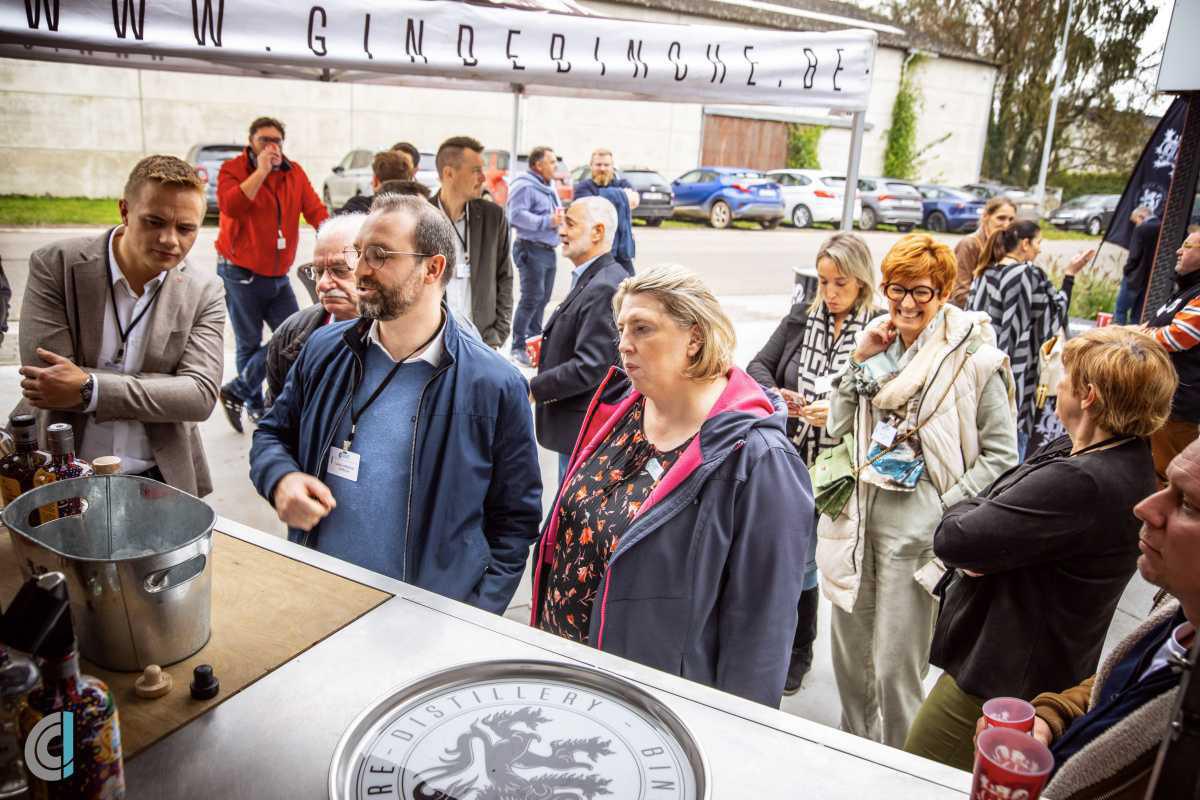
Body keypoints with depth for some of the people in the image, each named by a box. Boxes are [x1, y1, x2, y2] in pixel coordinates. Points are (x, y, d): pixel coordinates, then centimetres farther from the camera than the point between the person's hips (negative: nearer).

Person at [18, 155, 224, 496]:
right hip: (69, 480, -1)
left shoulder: (205, 292, -2)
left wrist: (90, 390, -20)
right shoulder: (56, 265, -5)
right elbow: (45, 380, -12)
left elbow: (202, 395, -12)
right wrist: (161, 390, -14)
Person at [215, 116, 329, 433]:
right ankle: (254, 405, 25)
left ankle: (237, 391, 12)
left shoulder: (295, 173, 6)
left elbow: (315, 210, -3)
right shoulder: (233, 169, -6)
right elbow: (230, 205, -25)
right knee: (249, 344, 5)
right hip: (240, 273, -4)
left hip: (278, 276, 5)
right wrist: (261, 170, -23)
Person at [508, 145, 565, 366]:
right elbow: (517, 215, -21)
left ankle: (534, 338, 23)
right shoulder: (525, 186, -10)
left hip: (549, 250, 9)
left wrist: (561, 218, 9)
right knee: (532, 297, -12)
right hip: (531, 249, -9)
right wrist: (547, 222, -22)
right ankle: (518, 346, -7)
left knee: (543, 298, 12)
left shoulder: (549, 187, 19)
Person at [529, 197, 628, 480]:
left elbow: (590, 367, -25)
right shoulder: (589, 279, 11)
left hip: (585, 428, -10)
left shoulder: (604, 288, -22)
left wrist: (532, 389, -18)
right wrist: (550, 347, 8)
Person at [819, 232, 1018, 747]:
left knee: (895, 666, 3)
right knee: (849, 650, 20)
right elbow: (838, 428, 4)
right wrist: (860, 360, -5)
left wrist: (947, 511, -14)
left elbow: (999, 454, -7)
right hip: (856, 512, 6)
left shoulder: (974, 358, -10)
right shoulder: (879, 345, 6)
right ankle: (852, 747, 42)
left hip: (916, 526, -5)